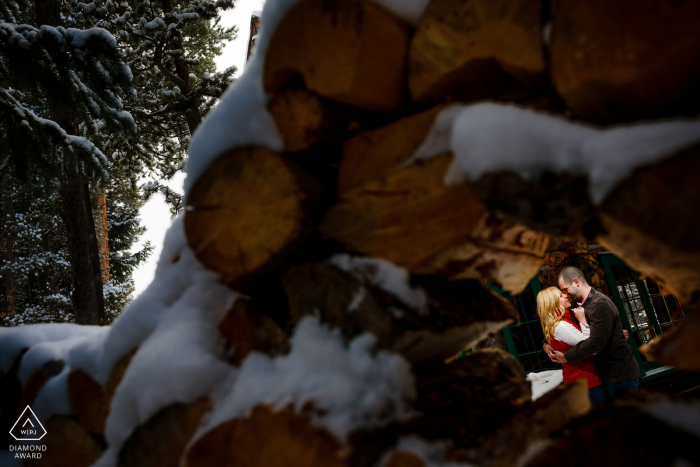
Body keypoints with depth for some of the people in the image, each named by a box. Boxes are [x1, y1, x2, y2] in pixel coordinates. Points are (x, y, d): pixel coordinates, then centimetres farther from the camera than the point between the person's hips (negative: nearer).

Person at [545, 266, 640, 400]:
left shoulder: (600, 304, -21)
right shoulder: (582, 305, 11)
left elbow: (596, 342, -28)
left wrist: (566, 357, -19)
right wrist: (547, 344, -1)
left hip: (621, 374, -9)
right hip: (608, 374, 9)